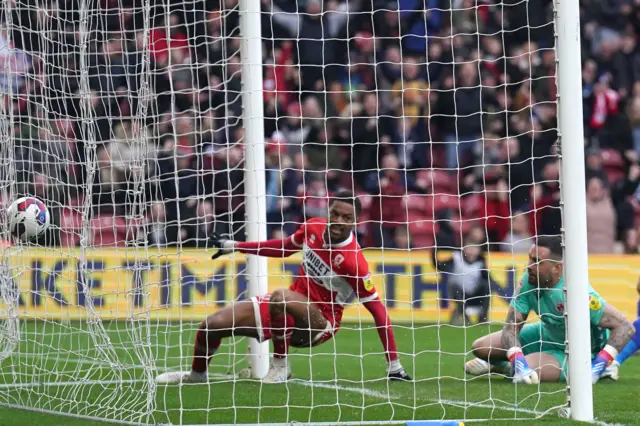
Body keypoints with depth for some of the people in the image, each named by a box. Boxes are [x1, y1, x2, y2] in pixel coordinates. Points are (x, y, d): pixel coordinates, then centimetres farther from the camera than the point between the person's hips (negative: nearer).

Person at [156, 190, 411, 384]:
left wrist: (394, 365, -23)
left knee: (281, 297, -40)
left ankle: (280, 365, -17)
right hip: (291, 311, 7)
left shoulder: (353, 261, -25)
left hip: (320, 324, -7)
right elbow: (283, 248, 17)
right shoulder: (313, 228, -5)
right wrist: (235, 247, 18)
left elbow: (378, 309, -21)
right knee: (213, 325, 0)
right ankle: (197, 374, 32)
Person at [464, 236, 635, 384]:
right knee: (480, 347, -4)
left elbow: (625, 327, -33)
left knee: (528, 374, -30)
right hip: (548, 335, 6)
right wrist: (517, 361, -37)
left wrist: (598, 366, -41)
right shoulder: (529, 282, -19)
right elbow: (511, 327, -17)